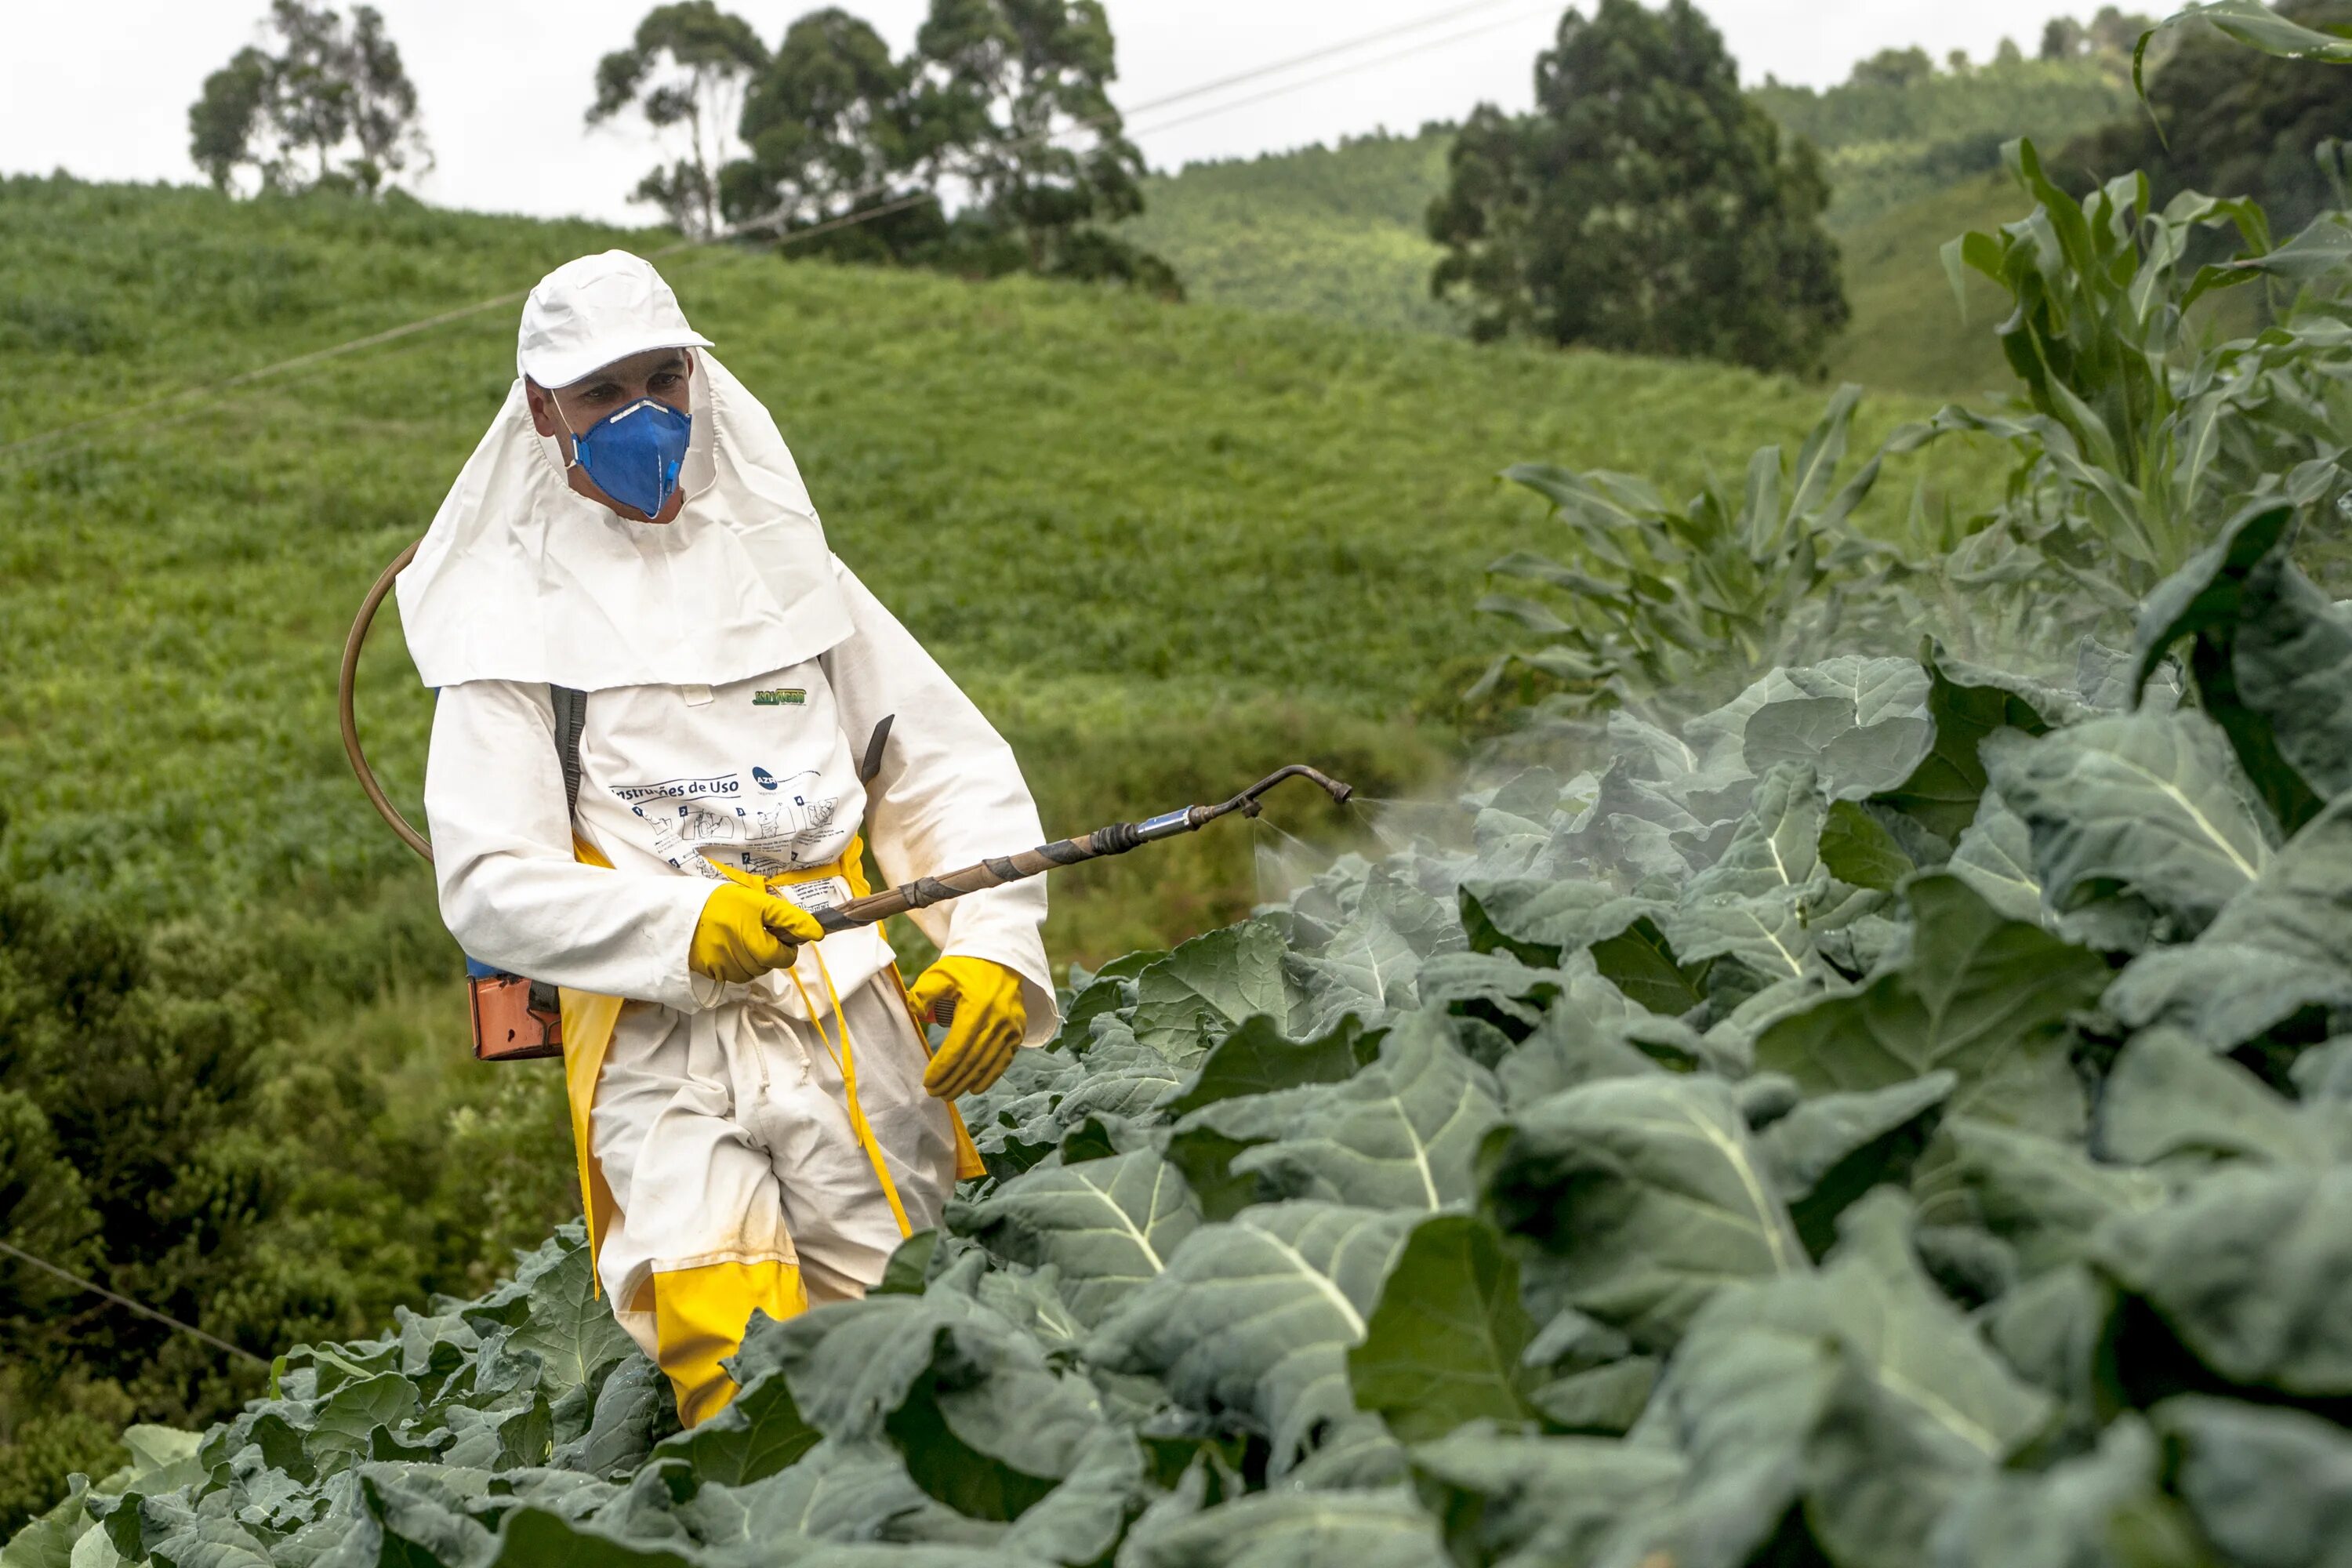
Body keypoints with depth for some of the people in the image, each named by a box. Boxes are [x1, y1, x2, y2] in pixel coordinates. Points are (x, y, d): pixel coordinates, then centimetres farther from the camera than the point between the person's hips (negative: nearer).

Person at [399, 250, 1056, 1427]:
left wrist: (994, 942, -3)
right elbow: (485, 884, -1)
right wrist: (682, 923, -17)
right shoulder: (513, 624, 9)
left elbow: (955, 766, 15)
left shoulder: (789, 571, 19)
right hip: (657, 1054, -3)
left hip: (854, 1036, 3)